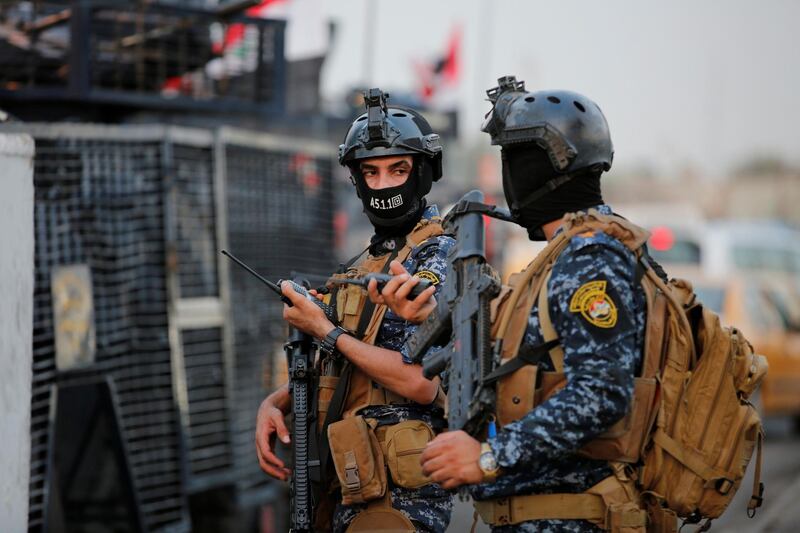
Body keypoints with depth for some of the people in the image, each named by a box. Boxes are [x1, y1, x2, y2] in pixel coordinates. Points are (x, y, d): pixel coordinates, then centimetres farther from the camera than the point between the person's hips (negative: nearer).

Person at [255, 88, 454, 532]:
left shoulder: (437, 258, -10)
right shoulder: (363, 267, 17)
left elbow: (420, 383, -21)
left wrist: (323, 329, -12)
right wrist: (273, 403, 5)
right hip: (353, 490, 9)